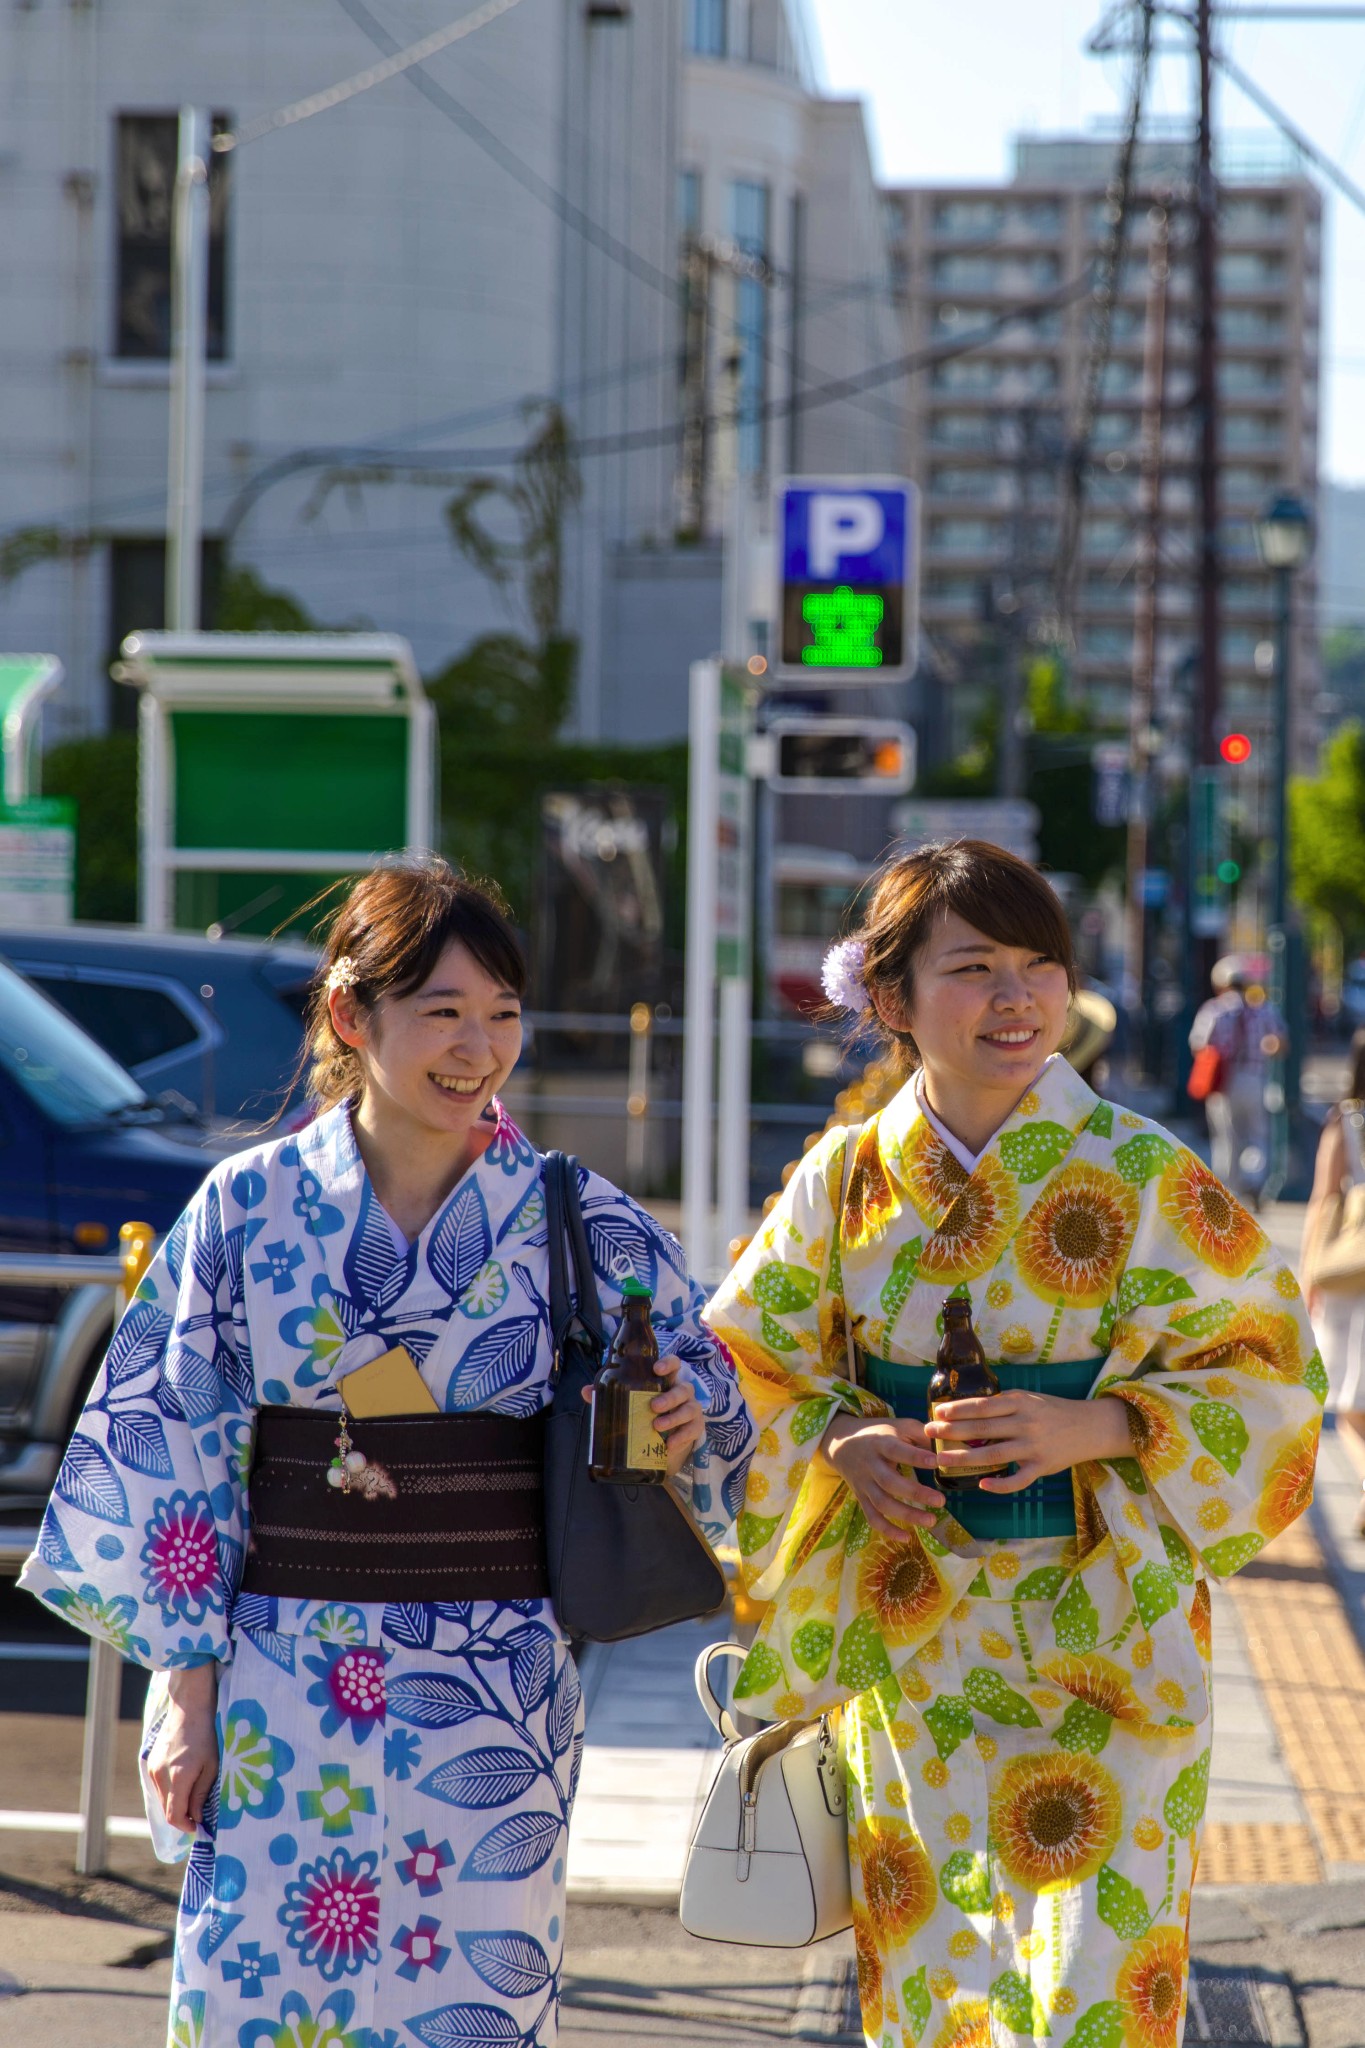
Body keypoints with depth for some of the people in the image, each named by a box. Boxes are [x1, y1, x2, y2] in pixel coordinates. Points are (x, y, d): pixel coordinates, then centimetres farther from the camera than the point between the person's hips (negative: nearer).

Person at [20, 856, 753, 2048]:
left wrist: (681, 1428, -16)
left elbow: (703, 1414, 8)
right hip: (281, 1693, 0)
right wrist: (191, 1691, -1)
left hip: (494, 1704, 0)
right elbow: (169, 1449, 2)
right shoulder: (247, 1209, 0)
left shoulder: (582, 1224, 0)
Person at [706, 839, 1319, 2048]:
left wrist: (1095, 1426, -18)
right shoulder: (849, 1179, 1)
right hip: (912, 1633, 3)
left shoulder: (1143, 1177, -8)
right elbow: (752, 1365, 11)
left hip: (1101, 1633, -3)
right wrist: (838, 1441, -9)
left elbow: (1269, 1369, -4)